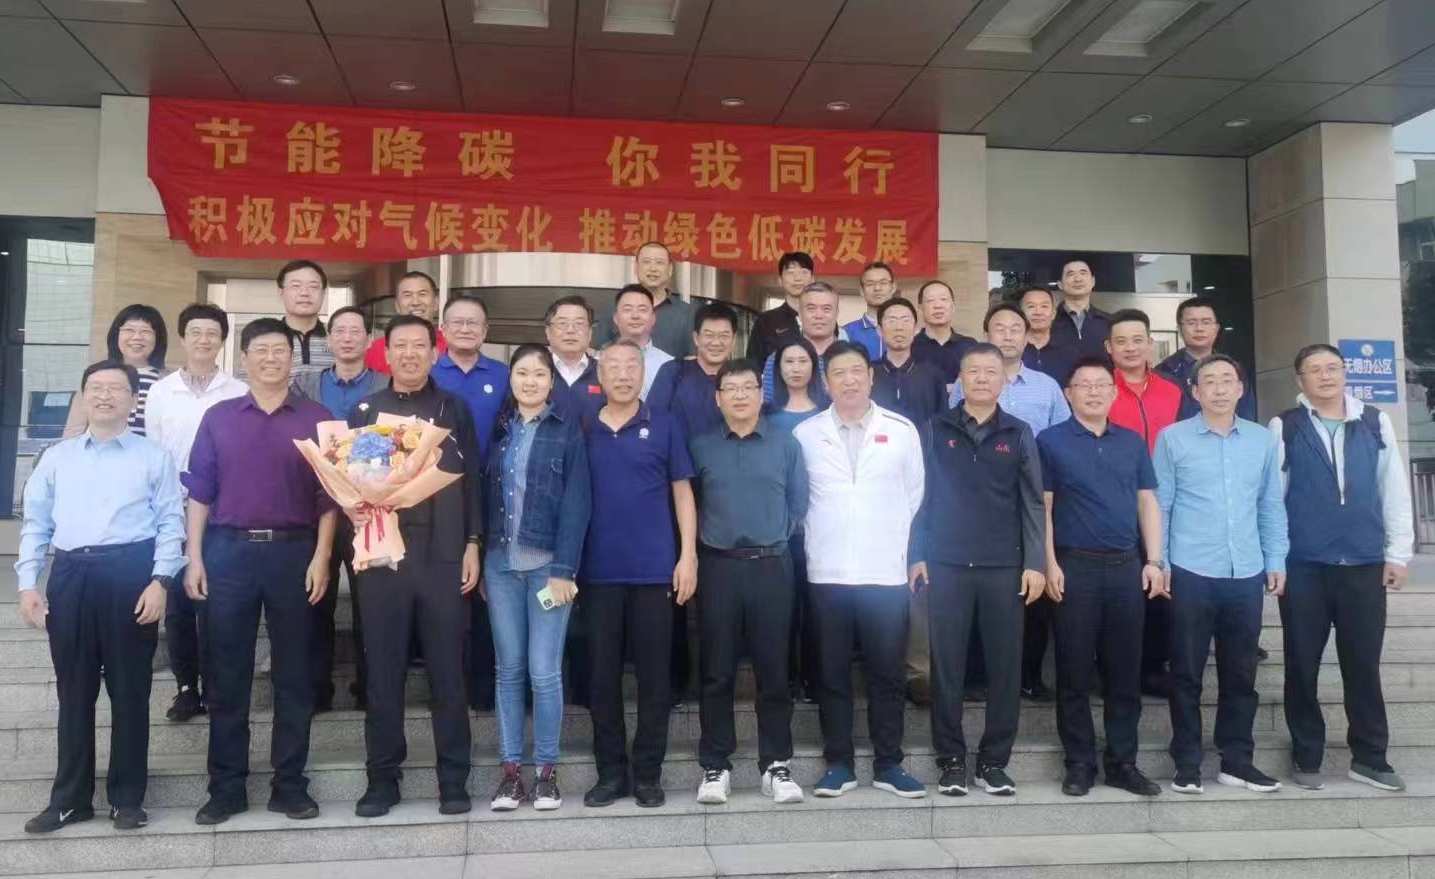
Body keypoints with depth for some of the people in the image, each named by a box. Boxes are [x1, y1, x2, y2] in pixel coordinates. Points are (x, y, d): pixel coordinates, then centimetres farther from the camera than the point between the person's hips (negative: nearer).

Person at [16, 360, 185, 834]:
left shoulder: (154, 457, 5)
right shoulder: (57, 457, 14)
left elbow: (171, 522, 0)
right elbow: (36, 523, 12)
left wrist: (160, 580, -11)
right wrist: (28, 583, 3)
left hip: (130, 574, -3)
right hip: (70, 575, 3)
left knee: (129, 690, 4)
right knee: (74, 691, 9)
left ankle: (127, 797, 15)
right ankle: (70, 797, 21)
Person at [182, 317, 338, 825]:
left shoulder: (317, 419, 4)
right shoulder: (218, 417, 8)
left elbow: (329, 495, 2)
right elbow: (200, 493, 6)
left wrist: (322, 556, -6)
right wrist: (194, 557, -1)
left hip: (294, 552, -1)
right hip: (229, 551, 1)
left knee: (293, 673, 5)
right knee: (227, 673, 5)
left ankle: (290, 783, 15)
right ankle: (227, 785, 16)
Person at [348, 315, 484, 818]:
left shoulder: (454, 409, 8)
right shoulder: (364, 411, 10)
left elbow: (472, 479, 6)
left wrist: (472, 545, 0)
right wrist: (351, 510, -13)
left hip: (443, 554, -1)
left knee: (447, 669, 3)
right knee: (383, 669, 5)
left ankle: (454, 778, 12)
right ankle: (382, 777, 16)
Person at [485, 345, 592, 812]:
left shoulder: (568, 428, 0)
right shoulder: (498, 427, 10)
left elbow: (577, 502, -5)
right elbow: (485, 494, 9)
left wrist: (564, 568, -12)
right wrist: (477, 559, 3)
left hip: (547, 563, -3)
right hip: (500, 563, 3)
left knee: (544, 671, -2)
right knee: (509, 669, 8)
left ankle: (546, 770, 11)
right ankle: (509, 768, 16)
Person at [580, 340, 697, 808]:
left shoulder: (664, 425, 3)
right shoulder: (583, 430, 6)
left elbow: (682, 492, 4)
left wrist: (688, 555, -4)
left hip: (655, 569, -1)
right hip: (598, 571, 1)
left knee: (654, 674, 4)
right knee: (602, 675, 7)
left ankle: (648, 773, 16)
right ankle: (610, 772, 19)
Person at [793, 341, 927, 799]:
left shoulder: (902, 430, 2)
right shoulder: (805, 434, 2)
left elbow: (914, 495, 8)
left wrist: (890, 537, 11)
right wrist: (823, 537, 9)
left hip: (886, 572, 0)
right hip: (827, 572, 0)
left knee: (887, 672, 6)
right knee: (833, 673, 7)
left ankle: (888, 765, 18)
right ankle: (838, 764, 17)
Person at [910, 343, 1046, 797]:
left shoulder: (1019, 434, 6)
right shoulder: (935, 430, 4)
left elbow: (1032, 502, 5)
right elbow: (921, 496, 3)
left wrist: (1035, 562, -3)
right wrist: (916, 556, -2)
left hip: (1004, 568, 1)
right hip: (946, 566, -1)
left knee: (1005, 666, 5)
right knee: (946, 666, 4)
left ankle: (994, 760, 17)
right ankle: (951, 759, 14)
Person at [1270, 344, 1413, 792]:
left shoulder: (1376, 423, 7)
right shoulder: (1284, 427, 1)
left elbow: (1394, 490, 7)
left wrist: (1398, 553, 4)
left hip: (1364, 563, 2)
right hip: (1303, 565, -1)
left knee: (1364, 664, 7)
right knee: (1303, 665, 6)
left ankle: (1369, 757, 20)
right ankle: (1306, 756, 17)